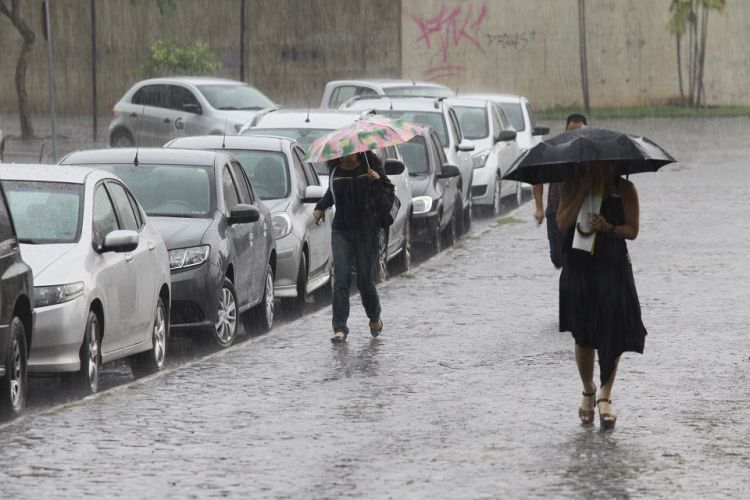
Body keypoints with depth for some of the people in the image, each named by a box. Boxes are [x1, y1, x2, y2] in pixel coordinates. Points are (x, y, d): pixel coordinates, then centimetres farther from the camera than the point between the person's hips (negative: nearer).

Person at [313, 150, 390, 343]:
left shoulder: (371, 166, 0)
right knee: (341, 279, -11)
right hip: (341, 231, 2)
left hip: (366, 232, -2)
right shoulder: (335, 170, 8)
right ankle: (340, 329, -13)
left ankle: (375, 318, 29)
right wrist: (320, 207, 16)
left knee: (365, 280, 0)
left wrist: (379, 179, -19)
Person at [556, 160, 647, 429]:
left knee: (612, 334, -8)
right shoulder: (573, 185, 1)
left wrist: (608, 228, -22)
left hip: (613, 269, -1)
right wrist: (583, 192, -15)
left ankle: (605, 397, 2)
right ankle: (588, 392, 24)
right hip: (578, 268, 1)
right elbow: (563, 224, -8)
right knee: (583, 336, 4)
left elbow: (632, 230, -3)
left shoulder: (624, 189, 0)